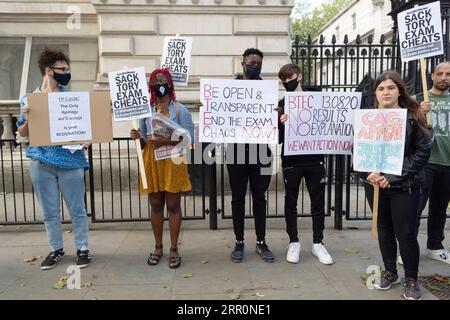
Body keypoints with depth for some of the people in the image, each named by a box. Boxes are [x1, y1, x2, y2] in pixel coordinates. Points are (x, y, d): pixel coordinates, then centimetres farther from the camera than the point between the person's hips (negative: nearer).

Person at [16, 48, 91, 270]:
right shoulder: (29, 100, 5)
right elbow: (23, 134, 10)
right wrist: (28, 120, -11)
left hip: (70, 160, -1)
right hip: (41, 162, 1)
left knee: (77, 209, 4)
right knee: (49, 211, 11)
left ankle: (82, 248, 18)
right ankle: (56, 249, 26)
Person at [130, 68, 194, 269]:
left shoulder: (180, 110, -2)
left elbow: (189, 137, -9)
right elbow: (144, 142, 13)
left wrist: (165, 141, -20)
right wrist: (138, 138, -10)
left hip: (173, 163, -3)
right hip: (152, 163, 3)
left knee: (173, 206, 3)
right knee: (155, 206, 9)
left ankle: (174, 249, 15)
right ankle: (158, 247, 24)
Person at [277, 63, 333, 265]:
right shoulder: (282, 105, 2)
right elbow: (278, 139, -3)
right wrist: (281, 124, -22)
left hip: (315, 159, 1)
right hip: (291, 161, -1)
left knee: (318, 202, 8)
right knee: (290, 202, 8)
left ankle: (318, 243, 23)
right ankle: (293, 242, 22)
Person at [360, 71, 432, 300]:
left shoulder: (412, 117, -6)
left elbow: (423, 152, -8)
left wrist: (393, 176, -15)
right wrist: (368, 172, -14)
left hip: (405, 186, -3)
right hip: (375, 184, 3)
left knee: (406, 234, 1)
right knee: (384, 229, 15)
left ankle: (411, 279, 24)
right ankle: (390, 272, 34)